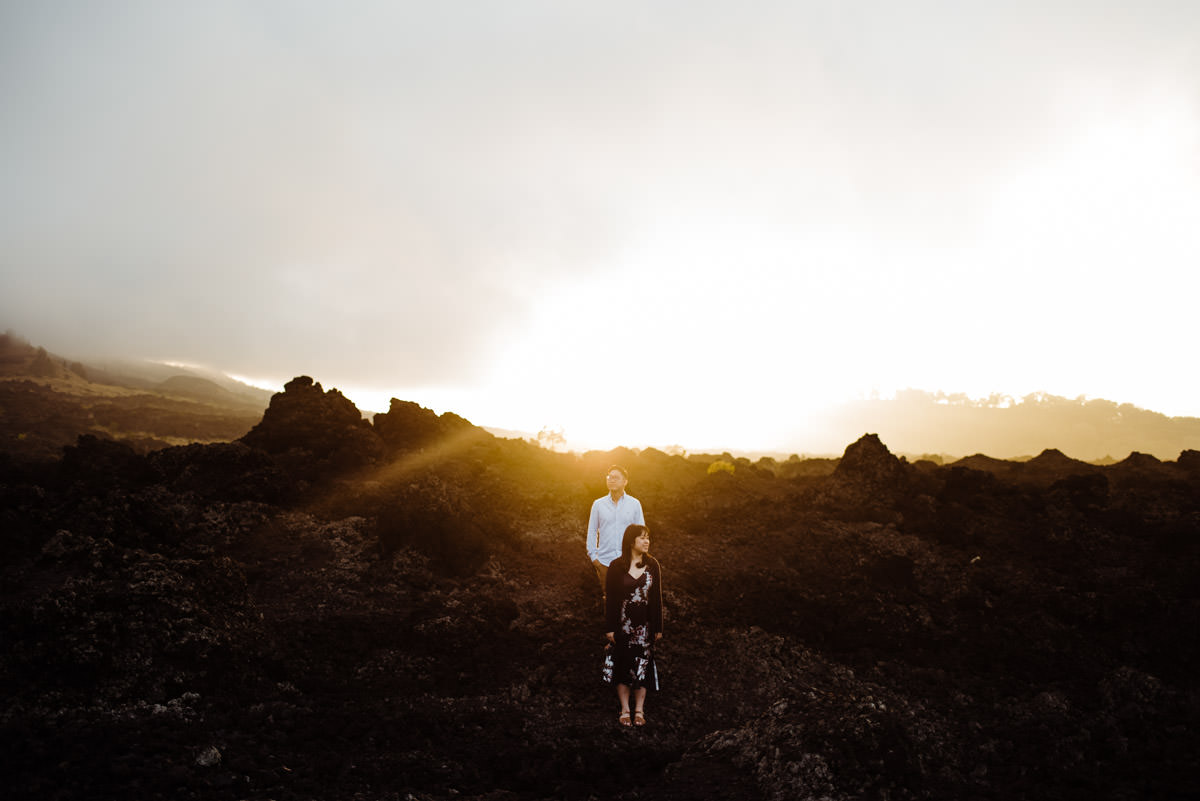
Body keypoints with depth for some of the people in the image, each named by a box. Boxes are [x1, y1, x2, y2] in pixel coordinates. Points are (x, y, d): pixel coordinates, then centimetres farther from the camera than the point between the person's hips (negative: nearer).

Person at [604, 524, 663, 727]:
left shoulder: (652, 565, 0)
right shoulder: (616, 566, -6)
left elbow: (657, 598, 4)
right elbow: (610, 598, -3)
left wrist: (658, 627, 3)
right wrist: (610, 628, -5)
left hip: (645, 625, 1)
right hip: (623, 624, -1)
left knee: (643, 666, 5)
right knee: (623, 666, 6)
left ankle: (639, 710, 19)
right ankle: (625, 710, 20)